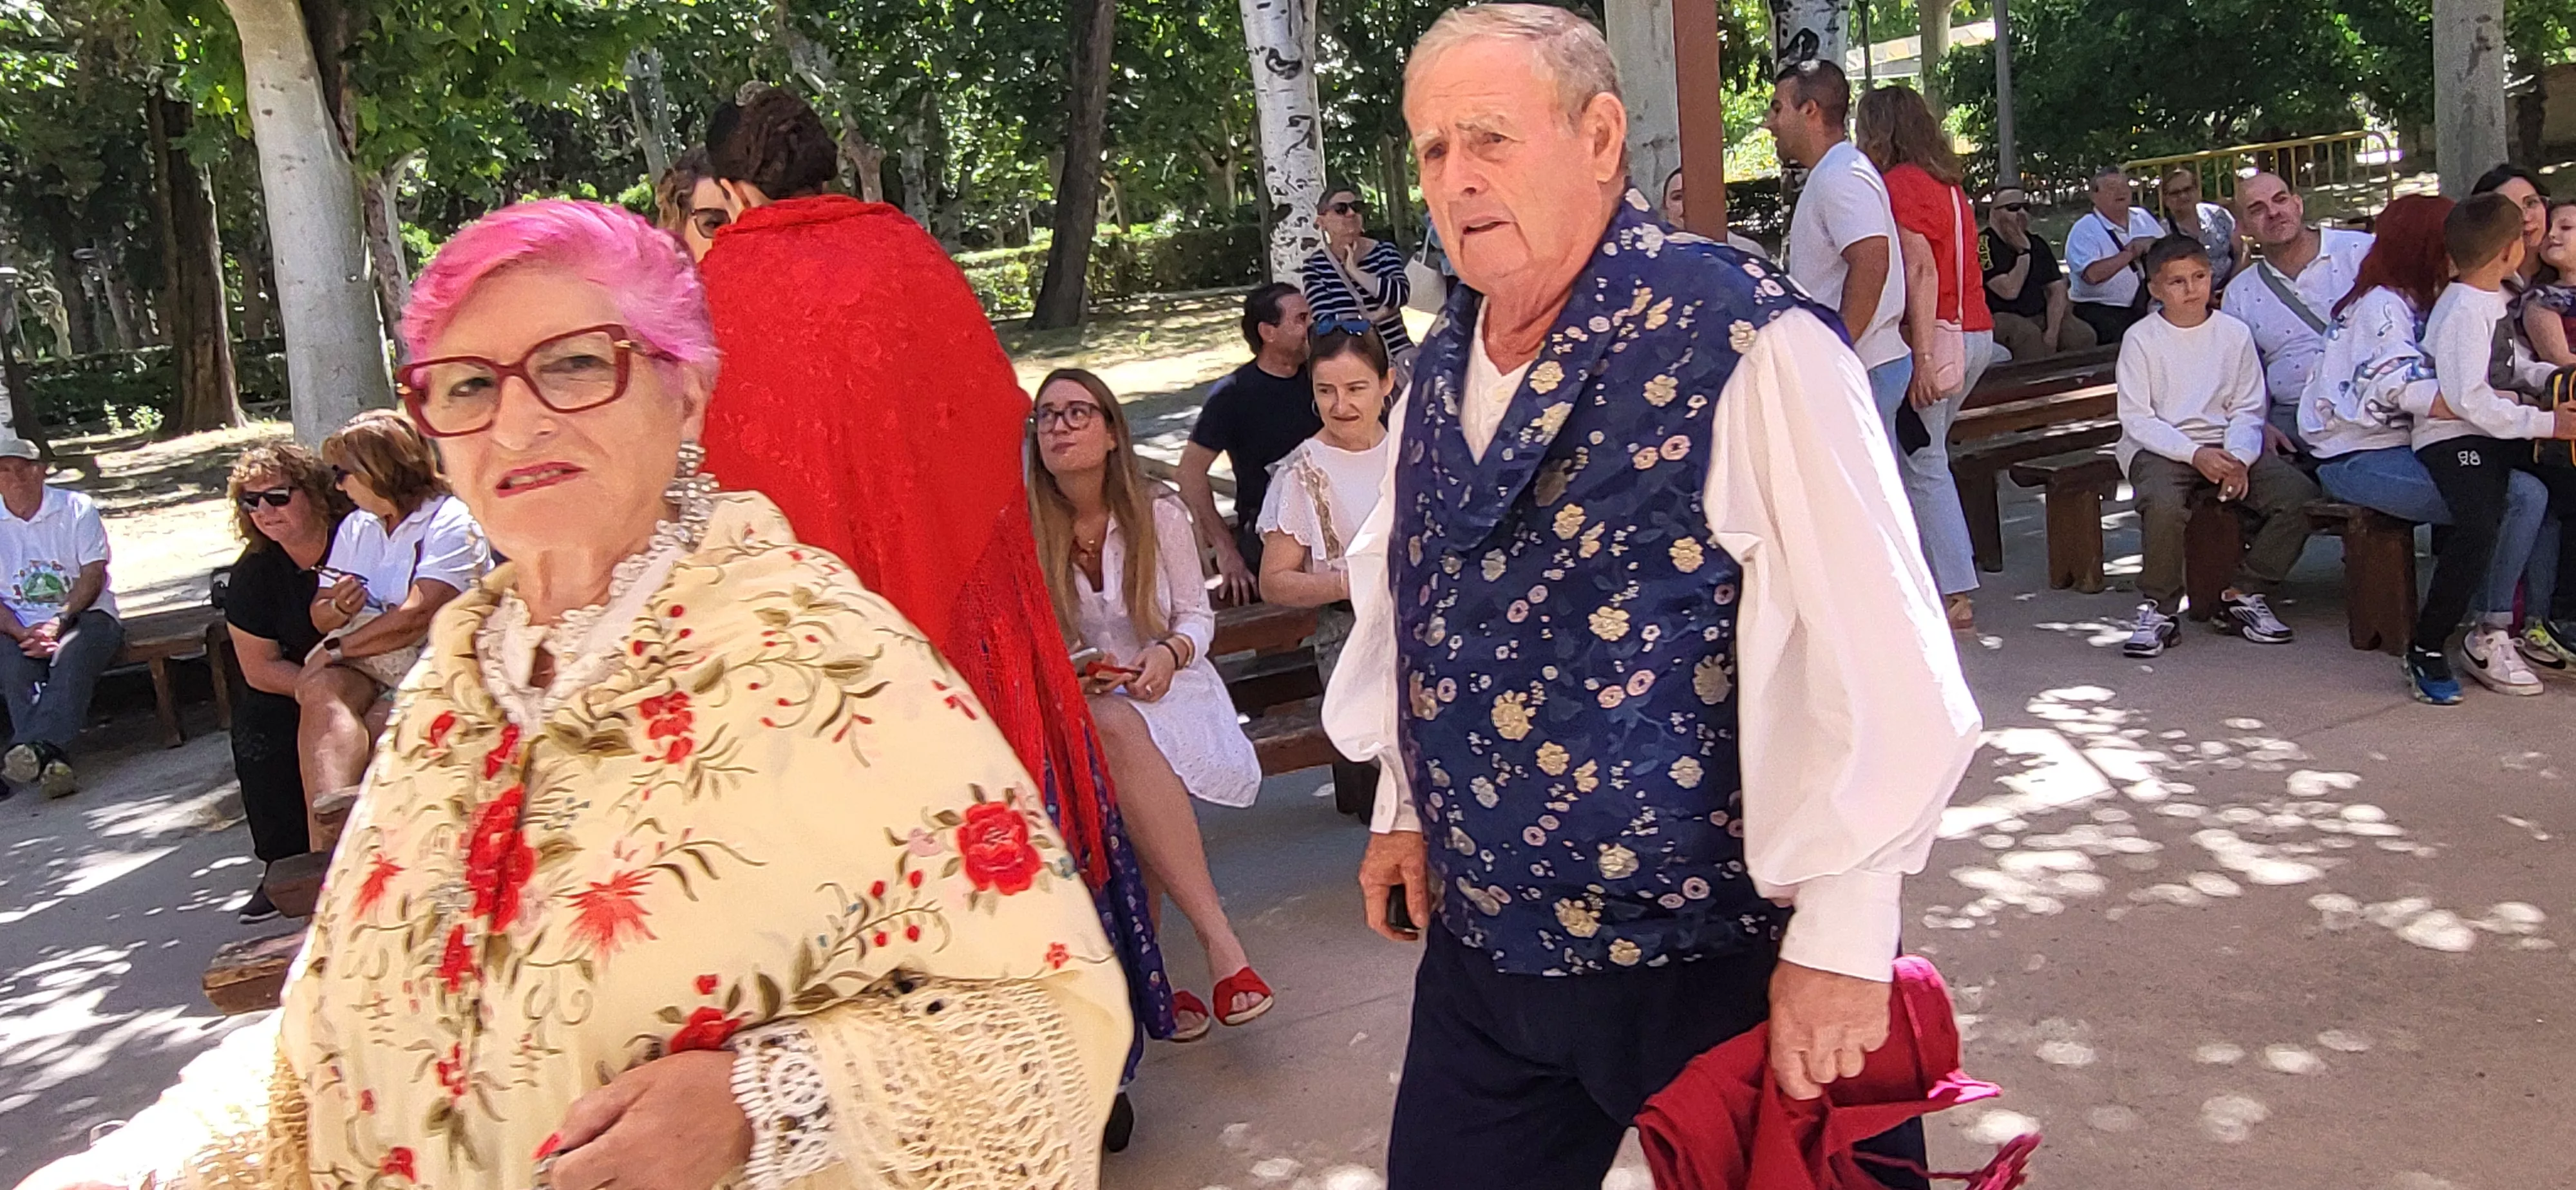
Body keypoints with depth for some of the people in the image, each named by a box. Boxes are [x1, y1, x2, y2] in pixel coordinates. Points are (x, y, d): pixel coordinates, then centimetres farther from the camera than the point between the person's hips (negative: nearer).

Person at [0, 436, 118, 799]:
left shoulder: (77, 508, 5)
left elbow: (93, 575, -3)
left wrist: (58, 622, -17)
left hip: (84, 615, -2)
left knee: (72, 657, -34)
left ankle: (34, 747, -52)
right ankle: (51, 761, -46)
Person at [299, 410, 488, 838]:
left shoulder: (452, 523, -5)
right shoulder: (355, 527, 21)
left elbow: (417, 615, -17)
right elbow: (321, 617, 20)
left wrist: (336, 650, -11)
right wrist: (339, 609, -5)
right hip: (364, 665, 5)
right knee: (322, 691, -30)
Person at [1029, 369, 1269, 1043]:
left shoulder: (1160, 518, 2)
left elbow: (1197, 617, 7)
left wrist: (1169, 652, -15)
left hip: (1164, 686, 1)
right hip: (1067, 704, 0)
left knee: (1130, 734, -36)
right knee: (1118, 734, -38)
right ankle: (1216, 935, -36)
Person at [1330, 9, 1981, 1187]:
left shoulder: (1743, 346, -19)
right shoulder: (1440, 372, 4)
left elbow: (1877, 662, -20)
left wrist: (1838, 943, -18)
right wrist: (1405, 806, 18)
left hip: (1715, 955, -6)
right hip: (1481, 946, 6)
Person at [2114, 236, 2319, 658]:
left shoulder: (2234, 333, 9)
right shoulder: (2141, 338, 0)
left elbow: (2248, 410, 6)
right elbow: (2136, 418, -6)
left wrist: (2237, 458, -14)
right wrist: (2195, 454, -19)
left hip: (2227, 446, 4)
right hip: (2159, 448, -4)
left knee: (2299, 493, -19)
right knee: (2163, 502, -36)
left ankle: (2245, 594, -4)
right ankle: (2159, 609, -16)